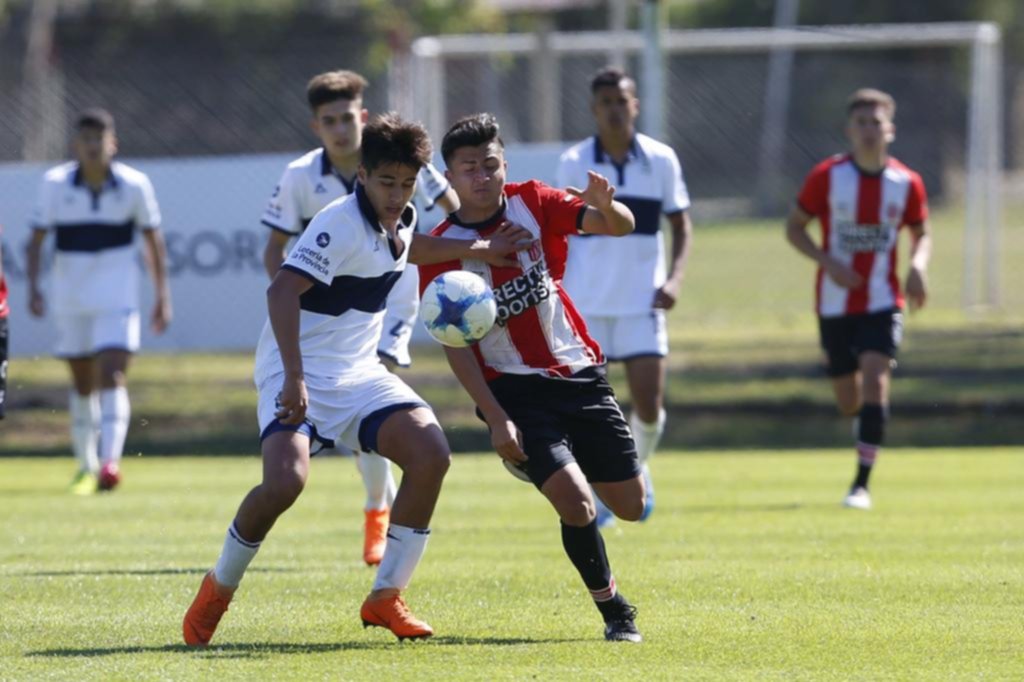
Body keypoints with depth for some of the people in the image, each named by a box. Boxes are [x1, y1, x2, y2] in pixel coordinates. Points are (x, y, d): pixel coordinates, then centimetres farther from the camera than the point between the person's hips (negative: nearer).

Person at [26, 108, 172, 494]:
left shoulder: (134, 185, -5)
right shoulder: (55, 184, -4)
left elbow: (153, 241, 5)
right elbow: (37, 238, -1)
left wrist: (163, 296, 4)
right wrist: (33, 286, -14)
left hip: (116, 298, -2)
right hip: (70, 299, 2)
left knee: (111, 376, -17)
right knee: (82, 384, 11)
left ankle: (110, 462, -27)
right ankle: (86, 466, 25)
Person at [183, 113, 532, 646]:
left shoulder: (400, 220, 7)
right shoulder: (342, 224, -20)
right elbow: (282, 290, -30)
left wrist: (480, 249, 27)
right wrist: (294, 378, -37)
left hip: (358, 372, 8)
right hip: (299, 375, -8)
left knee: (430, 454, -15)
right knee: (285, 480, -29)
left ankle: (386, 598, -3)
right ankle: (218, 589, -2)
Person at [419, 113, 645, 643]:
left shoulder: (532, 203, -1)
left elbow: (621, 226, -8)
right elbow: (456, 344, -9)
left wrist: (604, 206, -33)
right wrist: (496, 419, -17)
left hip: (580, 374, 4)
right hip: (515, 390, -4)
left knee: (631, 505, 8)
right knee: (576, 504, -21)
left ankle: (543, 465, 39)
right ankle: (615, 611, 0)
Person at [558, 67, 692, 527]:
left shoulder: (661, 160, 0)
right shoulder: (574, 163, -1)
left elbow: (681, 226, 8)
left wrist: (674, 279, -7)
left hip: (642, 302, 0)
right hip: (585, 303, 0)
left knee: (649, 408, -5)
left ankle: (638, 467, 25)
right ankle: (596, 493, 15)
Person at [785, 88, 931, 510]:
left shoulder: (907, 183, -3)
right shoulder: (827, 177, -7)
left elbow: (921, 233, 13)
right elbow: (794, 227, 1)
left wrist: (918, 265, -8)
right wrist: (829, 262, -15)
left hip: (881, 304, 0)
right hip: (835, 303, 0)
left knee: (875, 382, -19)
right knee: (848, 401, 6)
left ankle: (862, 484, -17)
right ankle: (867, 433, 43)